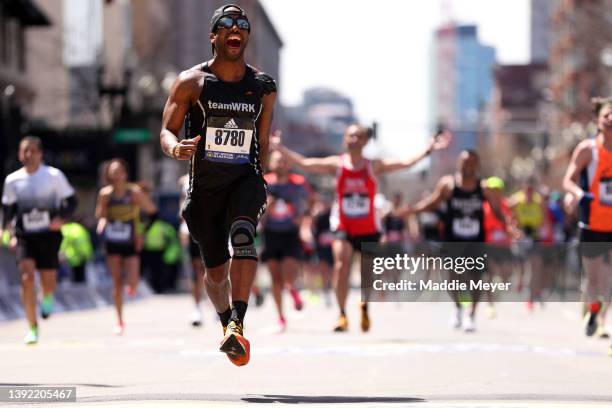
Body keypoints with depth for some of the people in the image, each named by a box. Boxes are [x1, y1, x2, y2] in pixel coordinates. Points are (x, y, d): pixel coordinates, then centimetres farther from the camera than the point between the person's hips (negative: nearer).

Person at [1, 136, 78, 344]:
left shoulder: (54, 175, -3)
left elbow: (71, 201, 1)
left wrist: (62, 218, -16)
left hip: (48, 235, -1)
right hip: (24, 236, 1)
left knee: (49, 281, -1)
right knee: (27, 277, -17)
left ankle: (47, 297, 41)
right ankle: (32, 328, -9)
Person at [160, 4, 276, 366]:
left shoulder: (264, 87, 5)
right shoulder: (192, 82, -1)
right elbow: (167, 131, -3)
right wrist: (176, 149, -25)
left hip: (245, 180, 0)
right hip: (204, 186, 0)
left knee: (243, 236, -31)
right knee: (216, 271, 8)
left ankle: (238, 327, -39)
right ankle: (227, 321, 39)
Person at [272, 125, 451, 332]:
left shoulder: (374, 166, -3)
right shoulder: (337, 164, -2)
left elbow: (406, 163, -12)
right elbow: (303, 163, -5)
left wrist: (428, 150, -22)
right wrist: (280, 147, -10)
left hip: (369, 229, 1)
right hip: (343, 228, -1)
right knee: (341, 265, -23)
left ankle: (365, 306, 41)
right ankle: (342, 315, -14)